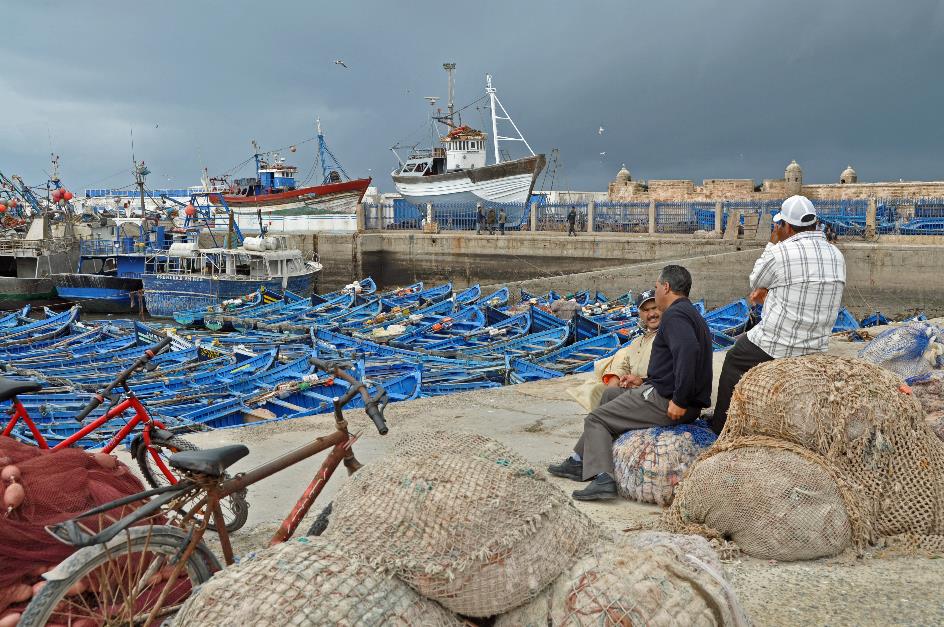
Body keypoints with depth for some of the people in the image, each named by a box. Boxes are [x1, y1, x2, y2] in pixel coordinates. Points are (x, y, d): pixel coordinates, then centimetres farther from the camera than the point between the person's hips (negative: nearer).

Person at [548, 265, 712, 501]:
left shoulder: (675, 314, -16)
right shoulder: (690, 313, 18)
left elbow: (688, 351, -34)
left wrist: (679, 401, -31)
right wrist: (644, 381, 24)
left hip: (665, 400, -11)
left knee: (595, 419, -1)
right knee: (610, 393, 25)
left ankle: (602, 478, -14)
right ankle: (579, 462, 27)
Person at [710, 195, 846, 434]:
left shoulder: (780, 253, -19)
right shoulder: (836, 255, 3)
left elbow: (755, 282, 1)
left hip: (775, 347, -7)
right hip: (815, 350, 7)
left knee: (733, 360, 19)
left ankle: (721, 425, 27)